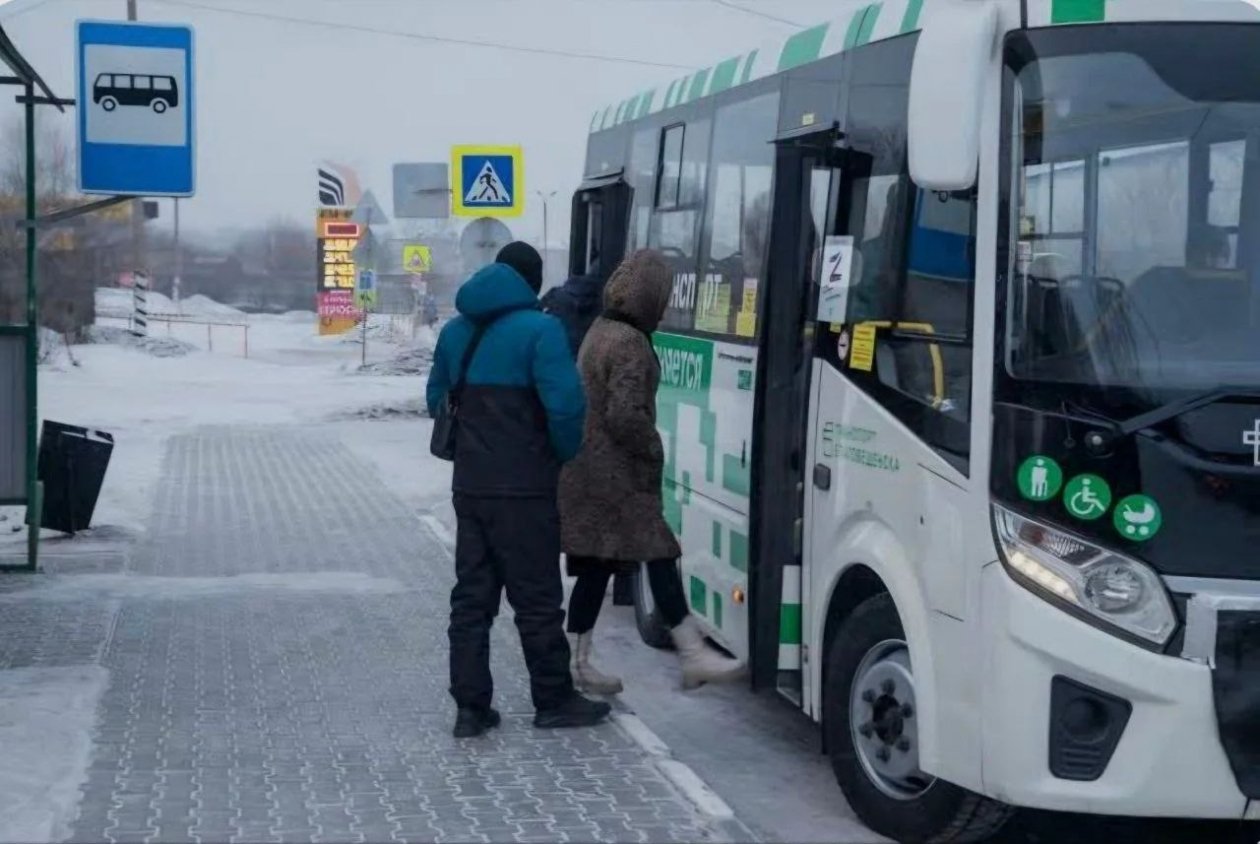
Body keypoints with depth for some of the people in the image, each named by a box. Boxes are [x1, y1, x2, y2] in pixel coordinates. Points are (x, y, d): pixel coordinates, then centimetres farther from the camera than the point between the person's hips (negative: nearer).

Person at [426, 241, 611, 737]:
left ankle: (470, 707, 9)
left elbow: (437, 399, 19)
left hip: (470, 486, 6)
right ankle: (554, 701, 13)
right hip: (524, 488, -6)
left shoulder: (456, 331, 11)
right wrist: (565, 454, -2)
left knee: (472, 597, 9)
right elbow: (565, 404, -19)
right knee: (537, 598, 3)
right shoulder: (538, 329, -11)